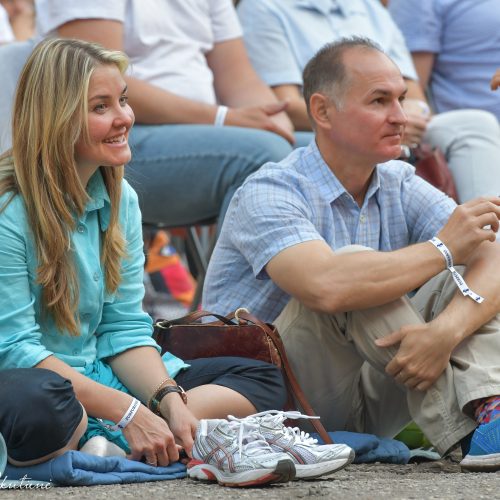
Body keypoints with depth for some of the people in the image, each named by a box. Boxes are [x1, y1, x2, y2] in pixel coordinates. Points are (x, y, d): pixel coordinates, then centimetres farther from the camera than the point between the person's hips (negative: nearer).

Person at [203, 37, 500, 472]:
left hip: (365, 410, 6)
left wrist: (446, 330, -33)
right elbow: (325, 286, -36)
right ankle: (464, 427, -27)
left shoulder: (401, 187, 4)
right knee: (356, 268, -28)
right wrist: (442, 248, -22)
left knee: (464, 280, -9)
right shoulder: (269, 192, -15)